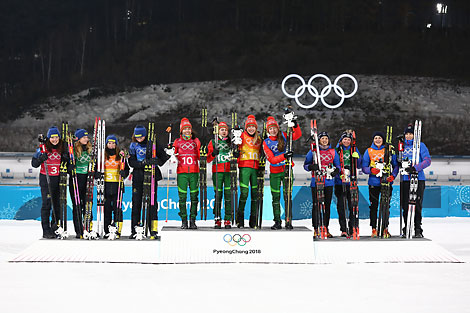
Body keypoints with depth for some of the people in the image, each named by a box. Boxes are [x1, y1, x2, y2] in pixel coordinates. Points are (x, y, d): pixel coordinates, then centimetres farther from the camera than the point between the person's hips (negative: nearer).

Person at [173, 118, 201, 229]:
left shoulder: (196, 141, 11)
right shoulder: (177, 142, 10)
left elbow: (199, 156, 12)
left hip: (194, 172, 1)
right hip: (182, 172, 0)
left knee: (194, 196, 0)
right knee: (182, 196, -3)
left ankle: (192, 220, 4)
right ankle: (184, 220, 3)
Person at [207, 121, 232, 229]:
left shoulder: (231, 141, 13)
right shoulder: (213, 142, 11)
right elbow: (208, 159, 5)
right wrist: (213, 153, -14)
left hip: (229, 171, 0)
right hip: (217, 171, 0)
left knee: (228, 194, -5)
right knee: (218, 195, -3)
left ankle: (228, 220, -2)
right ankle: (217, 219, 1)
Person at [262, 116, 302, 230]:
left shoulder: (283, 136, 1)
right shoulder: (266, 142, -3)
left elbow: (297, 135, -8)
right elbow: (271, 159, -12)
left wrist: (295, 126, -26)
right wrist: (284, 156, -25)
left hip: (286, 170, 0)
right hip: (275, 172, 0)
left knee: (287, 196, -2)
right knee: (276, 197, 3)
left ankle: (289, 221, 2)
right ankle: (277, 222, 9)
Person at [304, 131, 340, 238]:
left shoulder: (333, 152, 11)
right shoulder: (313, 151, 4)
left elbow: (337, 165, 17)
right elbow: (306, 165, 6)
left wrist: (336, 171, -5)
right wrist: (312, 167, -16)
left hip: (329, 182, 2)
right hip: (316, 182, -2)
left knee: (327, 205, 4)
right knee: (316, 205, -4)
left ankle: (326, 228, 10)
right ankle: (316, 229, 3)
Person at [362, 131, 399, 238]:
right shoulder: (369, 151, 8)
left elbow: (396, 165, 8)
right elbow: (364, 167, 5)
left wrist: (393, 175, -10)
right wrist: (371, 170, -15)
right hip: (373, 183, 0)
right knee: (373, 206, -2)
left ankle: (385, 228, 11)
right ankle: (374, 229, 4)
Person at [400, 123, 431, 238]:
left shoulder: (420, 146, 4)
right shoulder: (402, 146, 17)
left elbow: (427, 160, -6)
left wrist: (415, 168, -18)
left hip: (418, 179, -4)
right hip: (404, 179, 4)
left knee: (417, 205, -8)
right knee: (405, 205, 1)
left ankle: (418, 230, -4)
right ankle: (406, 230, 9)